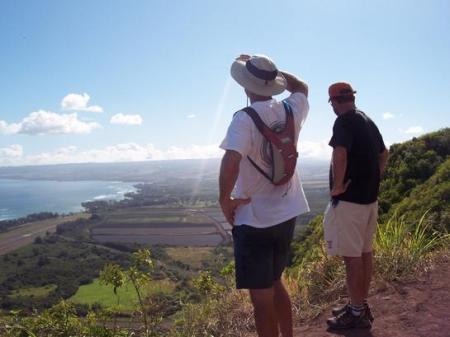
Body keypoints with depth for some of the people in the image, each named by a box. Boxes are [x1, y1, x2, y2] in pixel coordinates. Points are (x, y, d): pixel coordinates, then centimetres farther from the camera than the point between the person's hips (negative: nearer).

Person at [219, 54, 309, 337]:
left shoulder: (245, 119, -17)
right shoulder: (291, 111, 1)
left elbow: (231, 161, -32)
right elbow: (302, 87, 24)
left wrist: (225, 199, -16)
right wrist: (270, 70, 19)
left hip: (253, 219, -7)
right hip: (286, 214, 7)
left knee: (262, 298, 5)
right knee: (275, 284, 25)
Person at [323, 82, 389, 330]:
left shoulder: (345, 121, -14)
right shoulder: (368, 121, 14)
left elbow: (340, 154, -30)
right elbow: (383, 154, 25)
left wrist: (337, 185, -19)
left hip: (349, 198, -9)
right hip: (369, 197, 9)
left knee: (351, 256, -2)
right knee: (364, 252, 15)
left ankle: (357, 313, 6)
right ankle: (360, 305, 26)